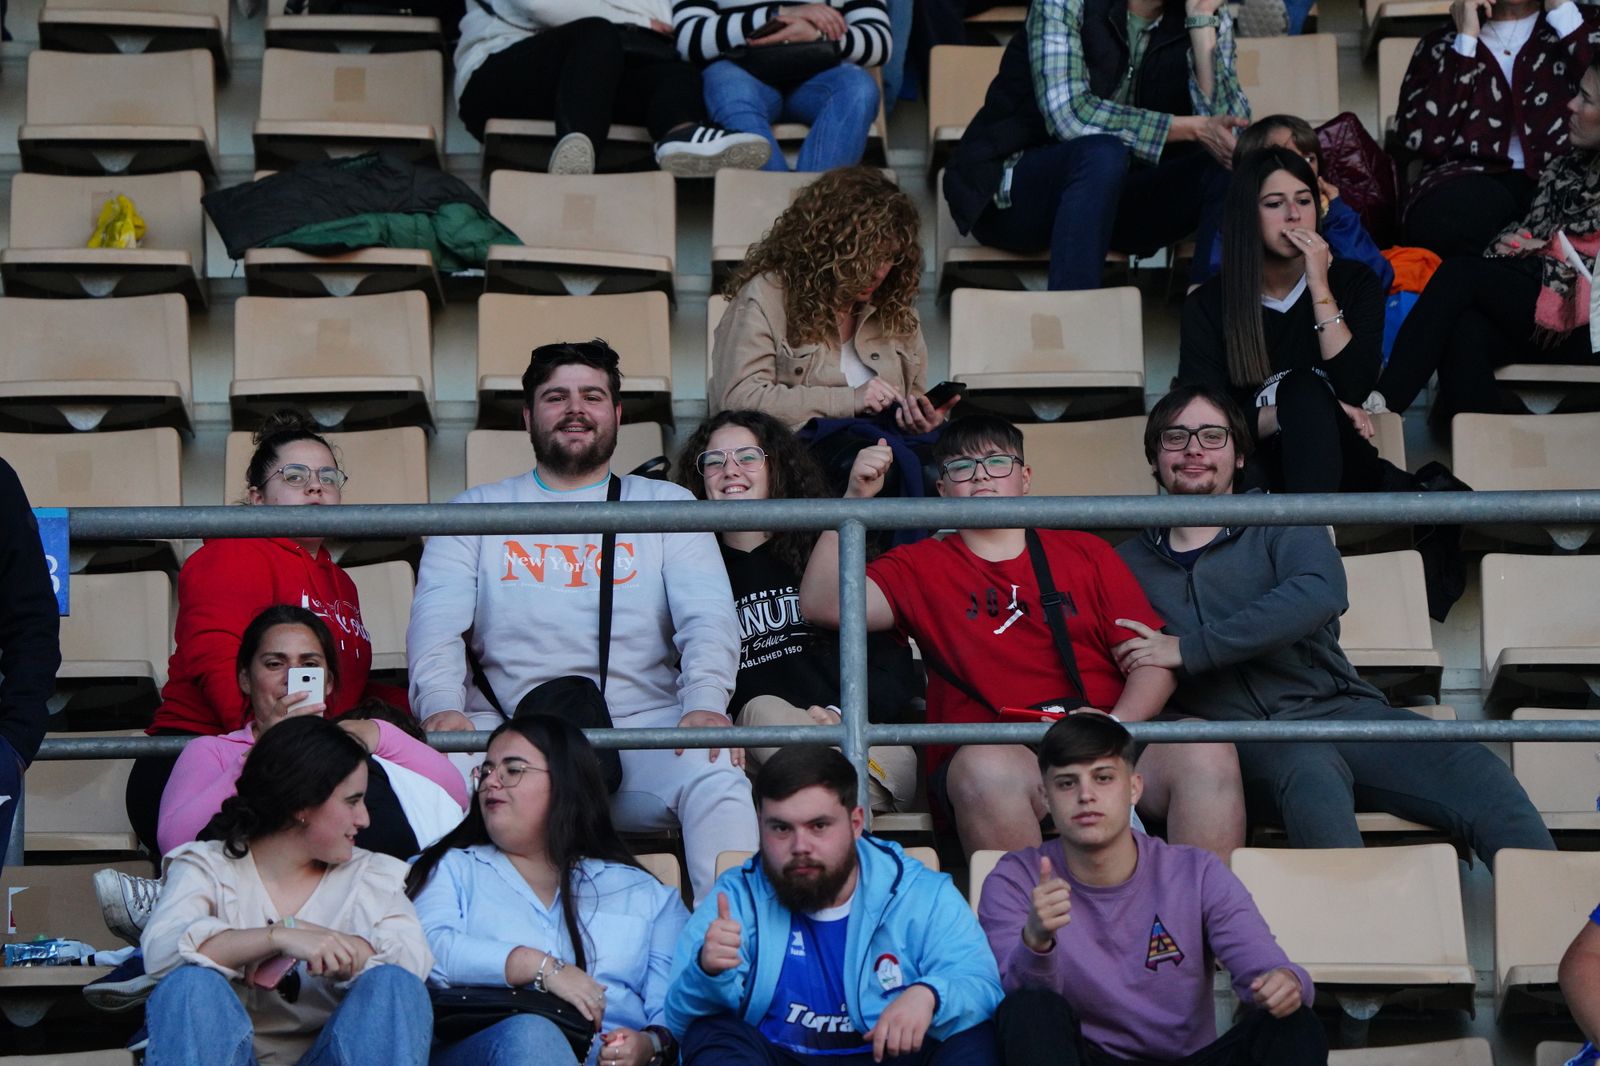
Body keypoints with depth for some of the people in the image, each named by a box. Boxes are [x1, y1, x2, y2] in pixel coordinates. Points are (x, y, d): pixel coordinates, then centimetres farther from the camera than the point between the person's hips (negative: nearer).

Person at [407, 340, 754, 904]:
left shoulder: (666, 504, 19)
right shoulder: (474, 511, 20)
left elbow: (708, 616, 4)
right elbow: (437, 622, 5)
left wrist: (704, 703, -18)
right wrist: (442, 709, -17)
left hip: (641, 726, 0)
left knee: (715, 774, -32)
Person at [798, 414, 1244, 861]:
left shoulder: (1086, 553, 23)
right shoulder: (920, 568, 19)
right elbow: (823, 603, 2)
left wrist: (1115, 725, -7)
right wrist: (855, 499, -4)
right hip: (992, 753, -2)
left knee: (1206, 750, -28)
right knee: (988, 768, -38)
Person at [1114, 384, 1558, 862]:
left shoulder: (1281, 526, 16)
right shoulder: (1129, 564, 21)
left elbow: (1319, 595, -7)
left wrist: (1189, 650, -11)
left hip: (1339, 709, 2)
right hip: (1248, 741, -1)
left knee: (1475, 772, -27)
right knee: (1311, 777, -39)